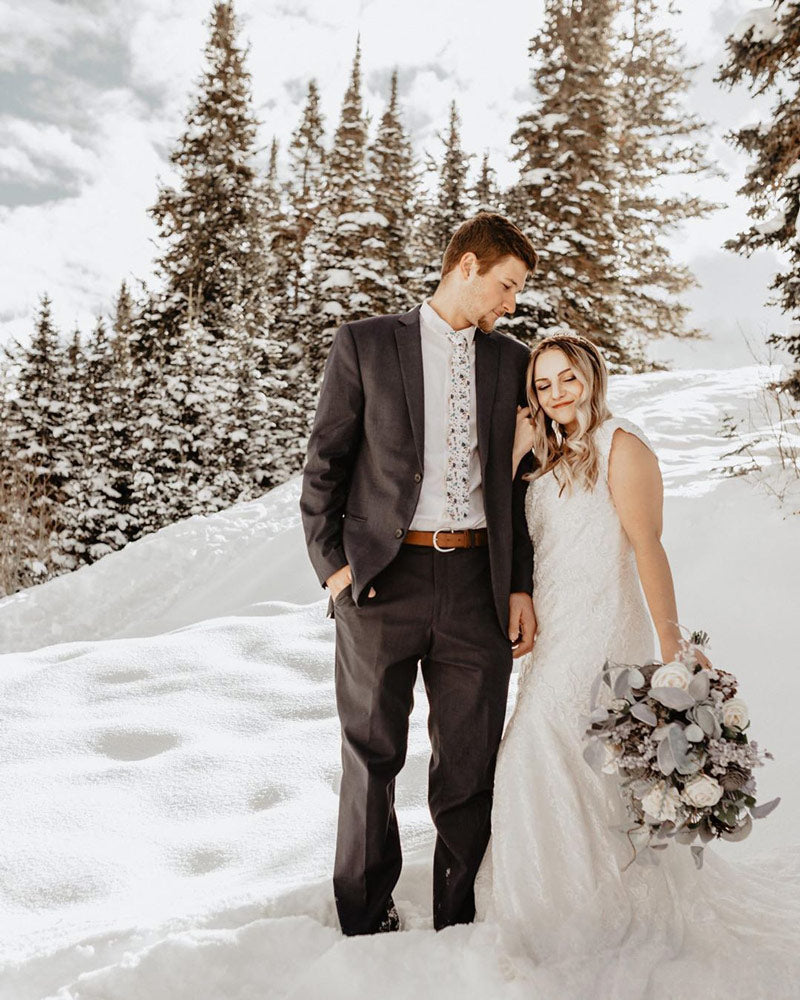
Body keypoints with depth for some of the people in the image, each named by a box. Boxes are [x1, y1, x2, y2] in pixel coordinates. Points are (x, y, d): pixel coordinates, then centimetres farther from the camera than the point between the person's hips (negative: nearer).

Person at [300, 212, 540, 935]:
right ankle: (366, 920, 29)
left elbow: (519, 482, 13)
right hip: (382, 578, -3)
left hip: (478, 581, 3)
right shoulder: (364, 344, 3)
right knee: (373, 755, 9)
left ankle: (458, 923, 28)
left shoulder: (512, 361, 13)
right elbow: (325, 463, 2)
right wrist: (332, 561, -7)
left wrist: (521, 585, 7)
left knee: (471, 762, 9)